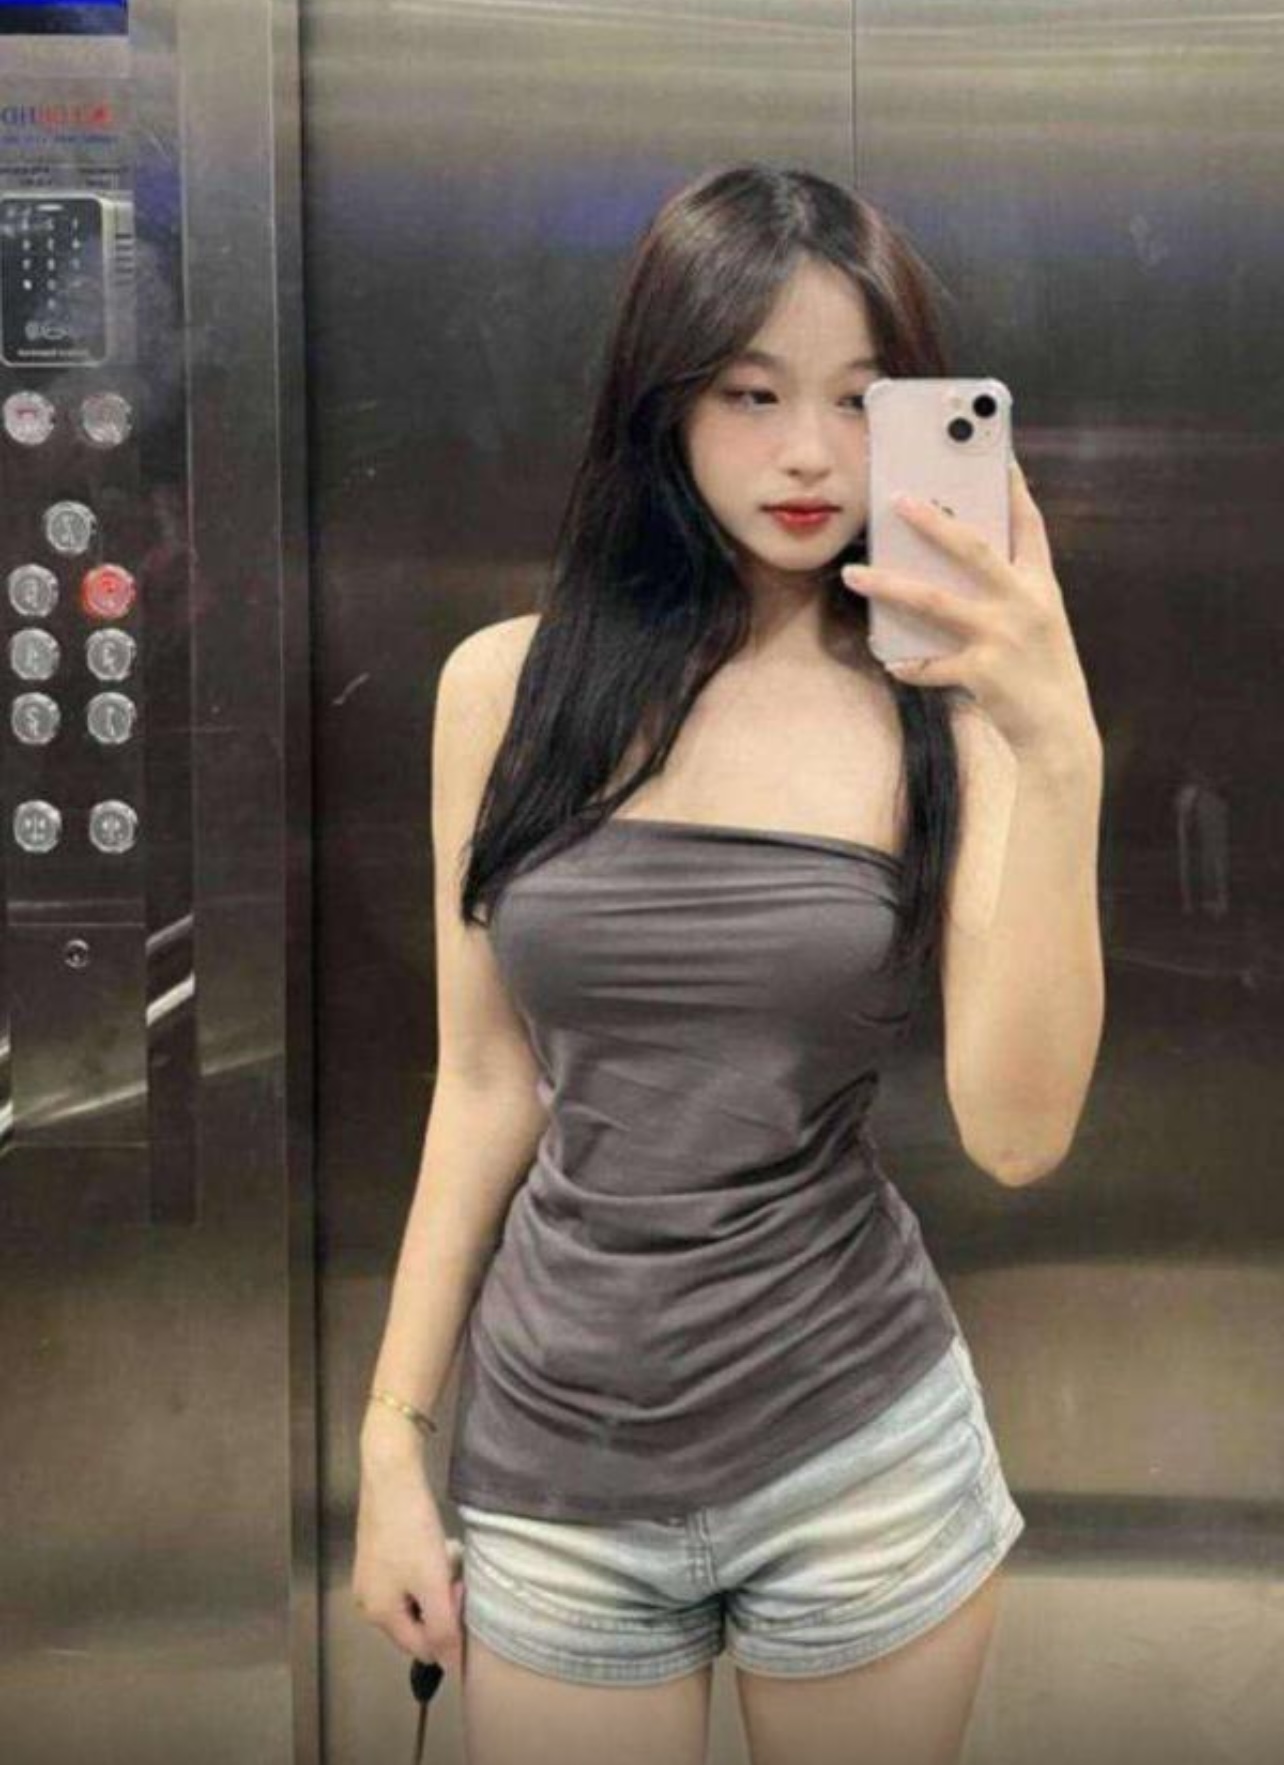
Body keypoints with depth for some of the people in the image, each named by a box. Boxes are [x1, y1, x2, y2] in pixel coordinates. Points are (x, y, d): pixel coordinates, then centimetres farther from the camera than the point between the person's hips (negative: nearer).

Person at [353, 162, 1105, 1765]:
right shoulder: (508, 683, -3)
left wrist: (1060, 753, -24)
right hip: (551, 1460, 1)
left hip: (860, 1449, 0)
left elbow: (1018, 1135, -16)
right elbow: (485, 1087, 3)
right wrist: (393, 1439, 5)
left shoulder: (951, 702, -7)